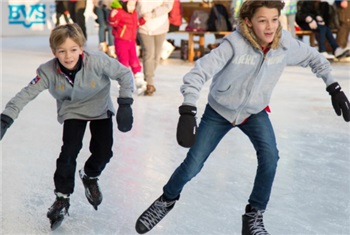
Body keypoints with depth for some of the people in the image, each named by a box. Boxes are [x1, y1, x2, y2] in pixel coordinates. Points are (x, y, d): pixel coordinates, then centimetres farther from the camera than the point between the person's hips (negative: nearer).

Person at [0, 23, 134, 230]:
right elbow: (27, 94, -26)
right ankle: (62, 198, 6)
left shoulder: (97, 61, -34)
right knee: (69, 152, -13)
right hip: (72, 112, 0)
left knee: (103, 152, -3)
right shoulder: (48, 72, -29)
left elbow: (124, 73, -23)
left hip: (101, 109, 0)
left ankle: (90, 177, 31)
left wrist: (125, 104, -27)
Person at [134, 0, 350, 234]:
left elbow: (314, 57, 0)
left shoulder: (285, 43, -20)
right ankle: (167, 200, 32)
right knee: (192, 165, 0)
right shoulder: (235, 44, -32)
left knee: (270, 157, -21)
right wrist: (187, 112, -49)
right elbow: (199, 72, -37)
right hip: (219, 111, -2)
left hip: (255, 112, 3)